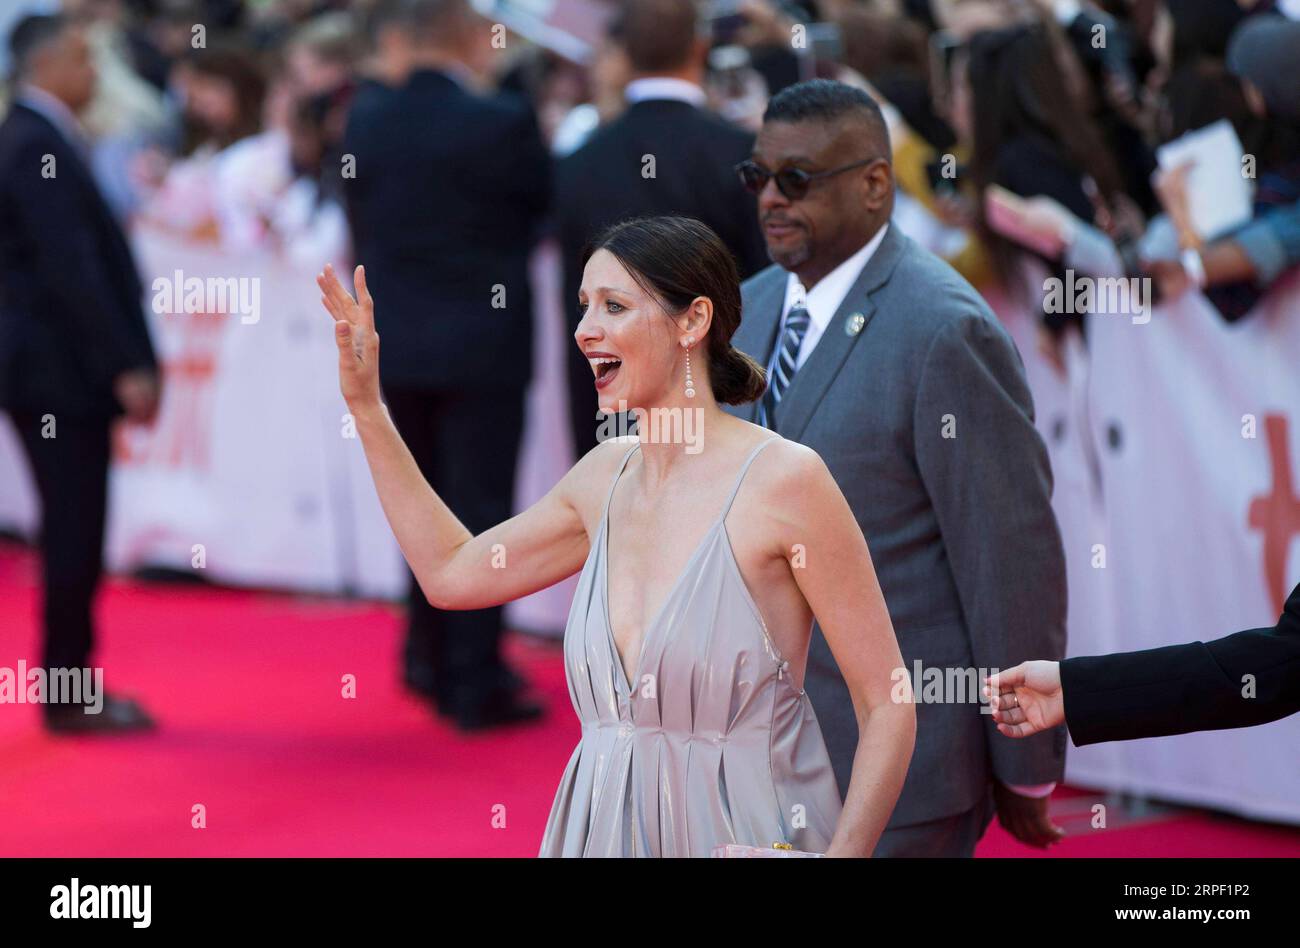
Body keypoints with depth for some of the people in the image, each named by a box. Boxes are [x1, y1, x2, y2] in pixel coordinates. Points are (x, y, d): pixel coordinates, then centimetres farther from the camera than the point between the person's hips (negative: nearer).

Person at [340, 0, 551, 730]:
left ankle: (432, 660, 27)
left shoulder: (368, 121, 0)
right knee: (480, 510, 0)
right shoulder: (502, 122, -16)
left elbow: (360, 224, 8)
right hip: (484, 343, -5)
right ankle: (476, 683, 3)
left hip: (399, 343, 5)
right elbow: (548, 202, -1)